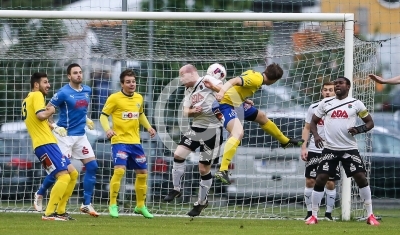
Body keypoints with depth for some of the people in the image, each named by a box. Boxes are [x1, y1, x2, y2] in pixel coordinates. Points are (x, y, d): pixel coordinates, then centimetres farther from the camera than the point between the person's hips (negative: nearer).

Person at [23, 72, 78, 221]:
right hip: (45, 144, -10)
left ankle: (60, 211, 13)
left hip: (45, 144, 10)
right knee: (64, 176, -18)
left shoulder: (28, 100, 23)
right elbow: (41, 115, -23)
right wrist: (51, 111, -4)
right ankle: (49, 214, -21)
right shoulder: (37, 95, -6)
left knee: (73, 174, 13)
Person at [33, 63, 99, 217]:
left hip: (81, 135, 6)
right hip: (65, 135, -6)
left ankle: (86, 204, 2)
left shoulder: (87, 90, 6)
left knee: (92, 166, -3)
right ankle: (40, 194, 21)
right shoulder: (63, 93, -14)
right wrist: (54, 127, -17)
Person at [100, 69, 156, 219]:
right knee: (119, 170, -22)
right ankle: (113, 205, -9)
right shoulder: (114, 98, -7)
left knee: (142, 172, 10)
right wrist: (107, 129, -23)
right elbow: (103, 115, -5)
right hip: (120, 141, -6)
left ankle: (140, 206, 27)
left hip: (135, 142, 6)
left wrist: (148, 127, 13)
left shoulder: (139, 98, 10)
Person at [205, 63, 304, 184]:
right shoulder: (255, 79, -23)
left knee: (262, 117, 28)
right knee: (238, 133, -31)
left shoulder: (255, 75, 5)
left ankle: (285, 141, 52)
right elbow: (233, 82, -35)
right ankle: (222, 171, -38)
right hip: (225, 104, -11)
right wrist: (221, 92, -48)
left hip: (237, 103, 11)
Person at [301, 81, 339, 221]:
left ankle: (328, 213, 8)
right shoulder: (313, 108, 5)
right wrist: (303, 147, 1)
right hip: (314, 150, 1)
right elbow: (307, 128, 11)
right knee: (310, 181, -1)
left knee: (330, 183, -2)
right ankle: (309, 212, 7)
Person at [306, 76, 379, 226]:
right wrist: (316, 135, -5)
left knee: (361, 178, -8)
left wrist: (359, 130, -13)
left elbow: (370, 122, 7)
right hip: (330, 149, 1)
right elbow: (313, 121, 15)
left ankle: (370, 215, 2)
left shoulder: (356, 104, 2)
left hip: (349, 149, -1)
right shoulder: (325, 103, 7)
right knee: (320, 179, -5)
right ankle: (314, 216, 4)